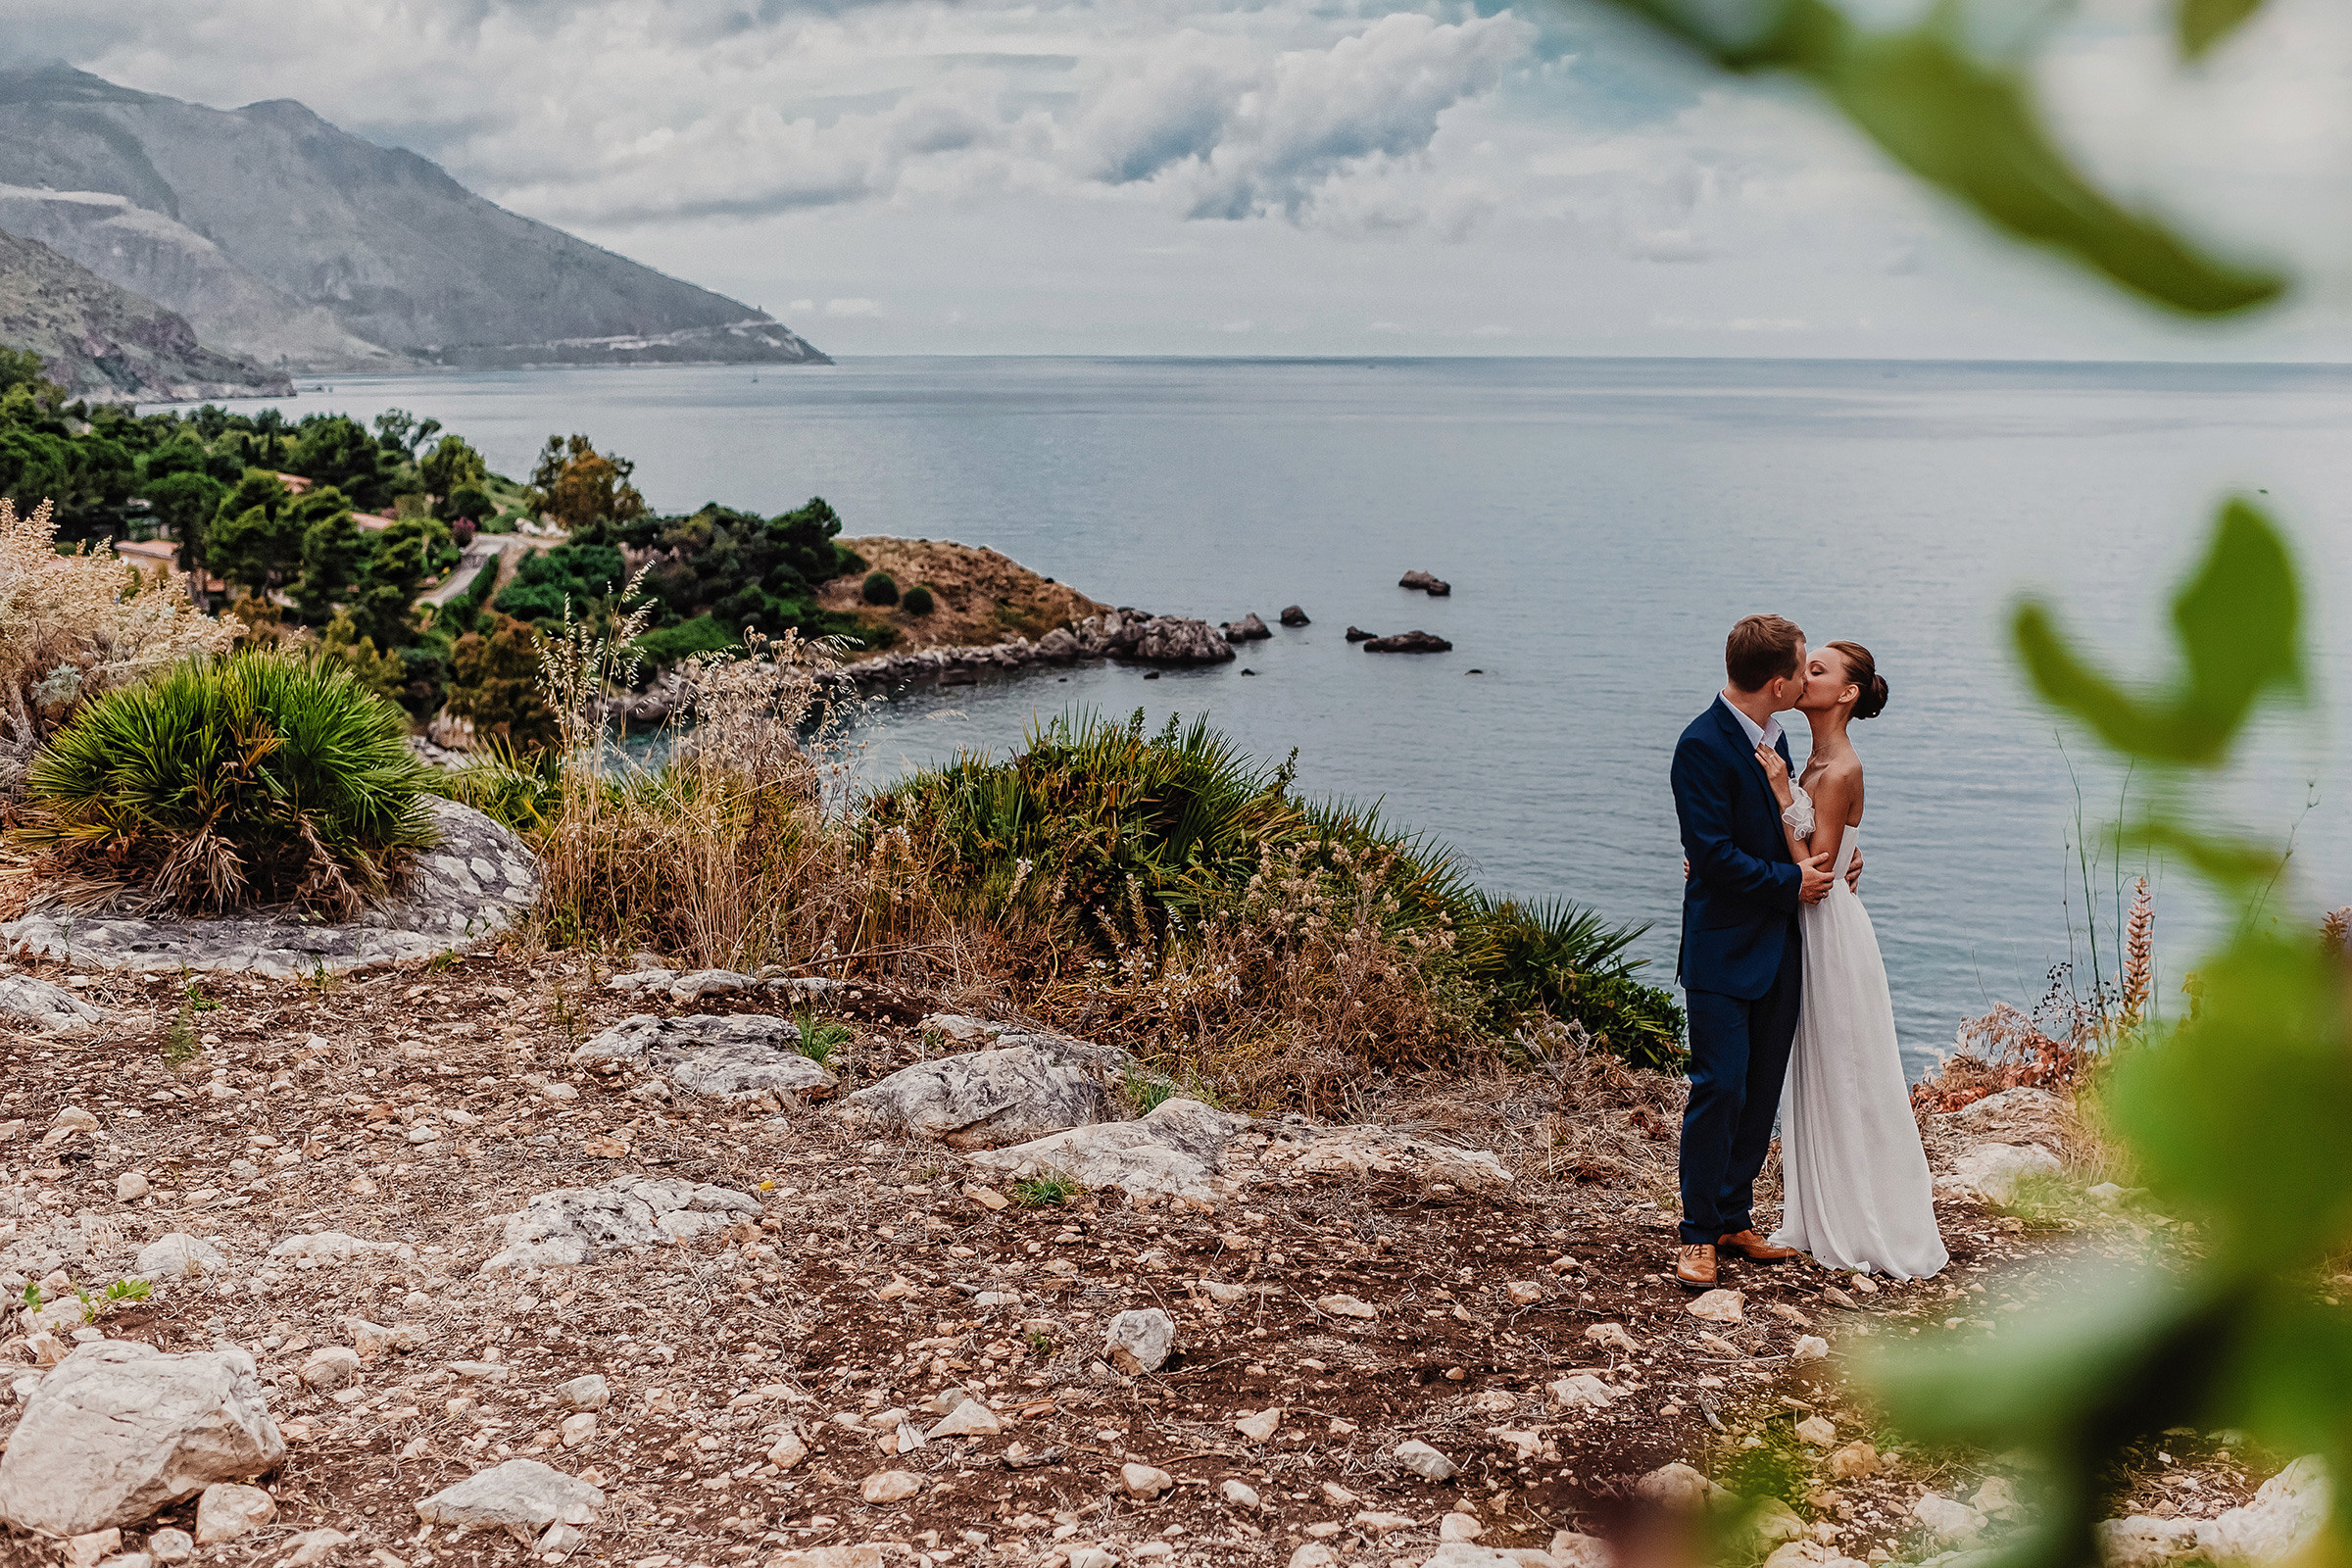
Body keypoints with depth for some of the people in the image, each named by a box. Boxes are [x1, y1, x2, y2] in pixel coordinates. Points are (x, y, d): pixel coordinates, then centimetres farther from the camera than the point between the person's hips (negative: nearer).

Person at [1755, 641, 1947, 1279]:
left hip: (1831, 934, -9)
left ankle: (1859, 1229, 15)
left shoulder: (1841, 772, -19)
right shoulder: (1815, 761, 8)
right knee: (1817, 1078, 16)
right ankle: (1821, 1218, 27)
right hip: (1812, 931, 9)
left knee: (1843, 1082, 2)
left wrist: (1780, 794, -24)